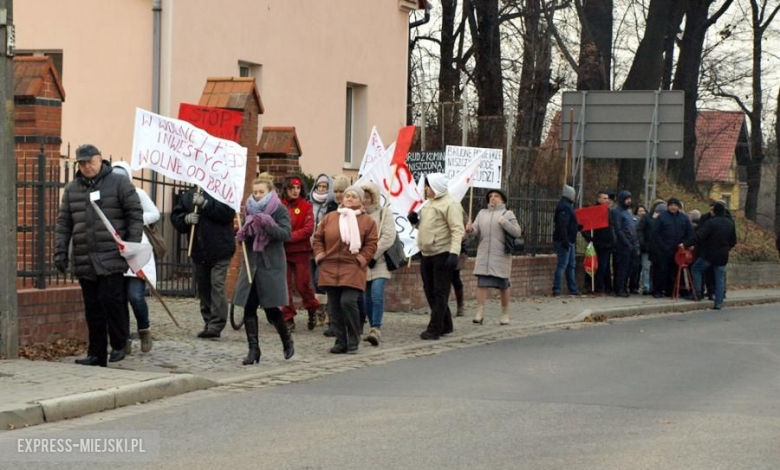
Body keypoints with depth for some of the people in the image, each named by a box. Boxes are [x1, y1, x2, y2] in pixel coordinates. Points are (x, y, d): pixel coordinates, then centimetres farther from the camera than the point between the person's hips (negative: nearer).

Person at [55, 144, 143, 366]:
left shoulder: (119, 183, 2)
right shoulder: (72, 189, 15)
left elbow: (135, 215, -1)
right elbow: (64, 223, 16)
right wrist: (60, 252, 8)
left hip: (112, 257, -5)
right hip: (84, 260, 5)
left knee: (110, 299, -13)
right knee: (92, 308, 6)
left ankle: (119, 345, 4)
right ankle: (96, 354, 11)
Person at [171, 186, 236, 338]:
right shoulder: (187, 196, 9)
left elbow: (228, 213, -21)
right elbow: (175, 217, 10)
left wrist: (205, 204, -23)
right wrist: (186, 219, -12)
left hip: (219, 251, -6)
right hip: (199, 251, 6)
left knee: (217, 285, -11)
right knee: (203, 287, 11)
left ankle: (216, 326, -12)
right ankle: (208, 323, 20)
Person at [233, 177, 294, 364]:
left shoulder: (279, 210, -3)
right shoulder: (249, 210, 13)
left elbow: (286, 233, -15)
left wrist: (267, 224, -29)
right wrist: (242, 235, -3)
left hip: (271, 266, -5)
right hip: (251, 264, 5)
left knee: (271, 309, -3)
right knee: (249, 308, -1)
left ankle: (287, 341, 21)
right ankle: (253, 349, 5)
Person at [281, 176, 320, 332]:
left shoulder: (306, 206, -1)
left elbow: (308, 229, -9)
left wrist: (290, 237, -17)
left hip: (301, 251, -3)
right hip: (282, 251, 3)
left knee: (303, 285, -2)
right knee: (285, 285, 1)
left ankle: (312, 311, 24)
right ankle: (288, 319, 8)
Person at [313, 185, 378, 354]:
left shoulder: (367, 221, 3)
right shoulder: (329, 218, 10)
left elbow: (371, 244, 2)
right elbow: (318, 238, 16)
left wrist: (362, 258, -10)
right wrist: (319, 254, 3)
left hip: (352, 270, -4)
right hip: (330, 269, 4)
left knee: (348, 302, -17)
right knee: (334, 306, 4)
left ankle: (353, 340, -1)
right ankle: (341, 341, 12)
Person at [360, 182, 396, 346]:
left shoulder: (384, 212, 0)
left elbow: (388, 237, -8)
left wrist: (373, 255, -13)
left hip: (378, 262, -4)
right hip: (362, 263, 4)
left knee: (377, 294, -19)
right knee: (367, 298, 5)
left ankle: (376, 329, -23)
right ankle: (374, 329, 16)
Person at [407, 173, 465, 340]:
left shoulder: (449, 205, -11)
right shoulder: (429, 204, 17)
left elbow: (458, 230, -19)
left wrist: (454, 252, -29)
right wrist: (416, 222, 6)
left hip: (442, 255, -9)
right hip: (427, 255, 9)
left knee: (439, 293, -6)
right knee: (430, 292, 13)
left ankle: (434, 329, -6)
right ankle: (445, 325, 24)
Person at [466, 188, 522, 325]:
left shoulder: (507, 214, 4)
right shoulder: (482, 213, 15)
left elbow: (517, 232, -4)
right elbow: (476, 232, 9)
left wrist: (504, 222, -17)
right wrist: (470, 230, -14)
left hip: (500, 256, -3)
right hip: (483, 254, 3)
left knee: (503, 285, 4)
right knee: (482, 283, -6)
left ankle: (505, 314, 14)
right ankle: (479, 312, -9)